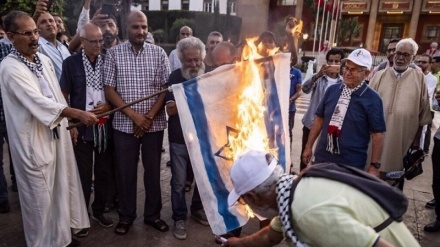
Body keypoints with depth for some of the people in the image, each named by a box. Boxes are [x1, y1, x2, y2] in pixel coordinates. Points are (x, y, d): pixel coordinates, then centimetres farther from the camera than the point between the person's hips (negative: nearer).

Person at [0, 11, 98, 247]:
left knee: (59, 188, 18)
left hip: (56, 134, 7)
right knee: (40, 197, 6)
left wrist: (69, 123, 14)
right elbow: (38, 101, -27)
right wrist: (78, 114, -34)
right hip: (33, 141, -7)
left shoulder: (44, 59, 7)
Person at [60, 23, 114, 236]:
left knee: (103, 172, 12)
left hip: (106, 126, 2)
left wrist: (108, 106, -11)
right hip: (82, 127, -2)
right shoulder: (70, 63, -3)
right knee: (83, 175, 7)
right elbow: (63, 96, 1)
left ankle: (99, 211, 31)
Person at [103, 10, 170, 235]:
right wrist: (134, 115, -12)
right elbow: (109, 89, -4)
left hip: (154, 124, 1)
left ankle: (153, 214, 28)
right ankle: (126, 215, 28)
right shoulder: (114, 53, -1)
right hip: (124, 124, 0)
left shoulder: (159, 53, 1)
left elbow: (165, 88, -1)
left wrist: (149, 117, -10)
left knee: (153, 170, 11)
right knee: (126, 172, 10)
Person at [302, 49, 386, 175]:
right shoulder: (332, 90, 2)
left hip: (351, 164, -3)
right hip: (322, 158, 4)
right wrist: (308, 146, 10)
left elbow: (377, 134, -8)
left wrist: (374, 165, -8)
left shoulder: (372, 98, -9)